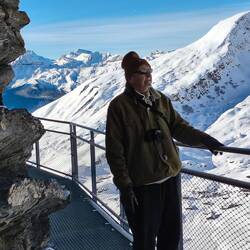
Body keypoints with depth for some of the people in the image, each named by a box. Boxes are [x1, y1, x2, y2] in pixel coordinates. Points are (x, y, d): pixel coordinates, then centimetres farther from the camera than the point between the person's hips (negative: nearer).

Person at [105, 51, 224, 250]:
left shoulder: (161, 100, 6)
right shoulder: (119, 106, -10)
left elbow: (179, 127, 7)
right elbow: (115, 151, -10)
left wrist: (204, 139, -10)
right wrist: (124, 186, -13)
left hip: (170, 176, 5)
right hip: (142, 184, -5)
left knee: (172, 233, 17)